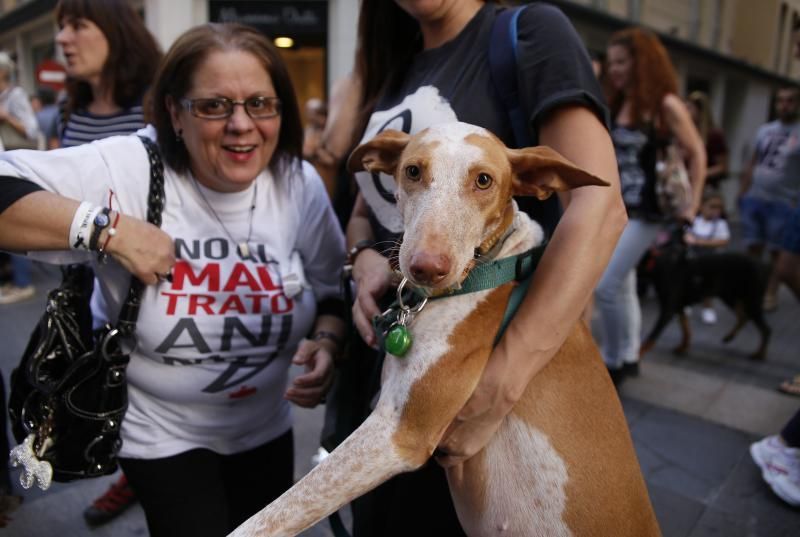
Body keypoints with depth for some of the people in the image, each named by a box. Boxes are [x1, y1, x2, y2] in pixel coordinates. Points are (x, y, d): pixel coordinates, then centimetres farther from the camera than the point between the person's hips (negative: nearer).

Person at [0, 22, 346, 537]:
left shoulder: (301, 185, -11)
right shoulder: (126, 170, -23)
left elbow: (334, 291, -1)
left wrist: (327, 344, -20)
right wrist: (110, 227, -35)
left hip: (267, 429, 5)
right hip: (162, 433, -4)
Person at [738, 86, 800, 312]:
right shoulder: (765, 130, 10)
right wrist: (742, 191, 11)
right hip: (753, 197, 4)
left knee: (777, 251, 5)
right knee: (753, 247, 8)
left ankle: (770, 293, 15)